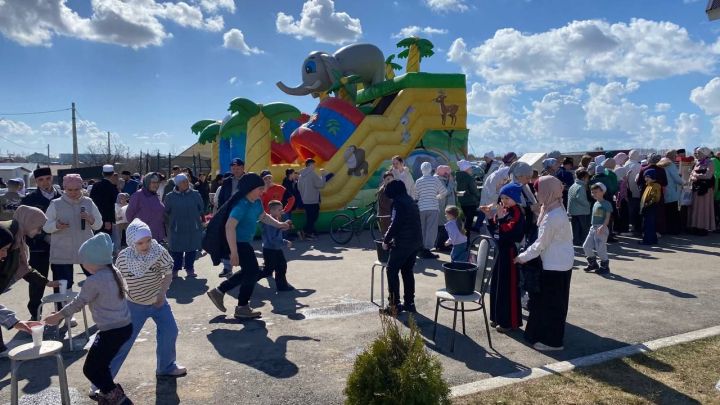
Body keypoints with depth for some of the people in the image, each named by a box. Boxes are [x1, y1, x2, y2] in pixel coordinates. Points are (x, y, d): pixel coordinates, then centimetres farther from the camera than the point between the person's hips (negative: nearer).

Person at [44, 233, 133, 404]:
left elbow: (77, 303, -6)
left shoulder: (94, 281, -18)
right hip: (125, 326, 9)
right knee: (100, 364, 24)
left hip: (113, 331, -8)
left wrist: (57, 316, 8)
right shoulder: (114, 272, 5)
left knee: (90, 369, 7)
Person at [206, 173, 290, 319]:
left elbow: (263, 216, 21)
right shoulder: (242, 205, -26)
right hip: (238, 243, -10)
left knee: (248, 271, 20)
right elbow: (229, 227, -33)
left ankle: (218, 292, 30)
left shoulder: (256, 202, 2)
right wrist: (234, 253, -34)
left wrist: (279, 224, 7)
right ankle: (242, 308, 12)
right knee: (253, 271, -2)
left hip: (244, 242, 10)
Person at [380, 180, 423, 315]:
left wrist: (386, 240, -6)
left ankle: (394, 305, -3)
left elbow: (395, 224, -17)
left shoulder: (398, 202, -10)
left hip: (403, 243, -9)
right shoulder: (411, 202, 17)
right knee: (407, 271, 16)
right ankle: (409, 303, 20)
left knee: (392, 271, -1)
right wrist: (390, 237, 19)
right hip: (416, 242, 9)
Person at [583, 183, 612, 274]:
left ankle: (604, 266, 11)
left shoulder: (606, 204, -9)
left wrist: (603, 226, -26)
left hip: (602, 229, -8)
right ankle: (593, 264, 23)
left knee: (600, 248, -5)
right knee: (586, 246, 8)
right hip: (593, 228, 8)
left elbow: (607, 217, -15)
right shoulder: (595, 204, 14)